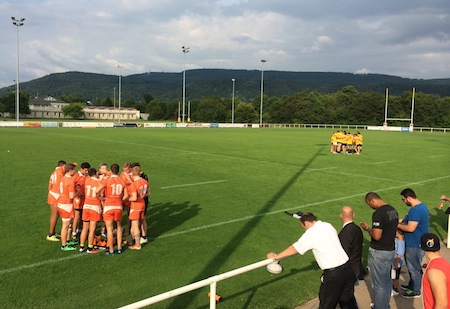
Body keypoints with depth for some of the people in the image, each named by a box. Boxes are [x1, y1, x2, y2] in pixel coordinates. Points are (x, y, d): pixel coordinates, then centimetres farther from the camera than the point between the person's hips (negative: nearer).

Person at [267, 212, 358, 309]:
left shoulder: (311, 233, -11)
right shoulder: (328, 225, 7)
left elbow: (294, 249, -2)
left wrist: (275, 256, 10)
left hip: (333, 274, -7)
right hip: (347, 268, 7)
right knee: (348, 301, 21)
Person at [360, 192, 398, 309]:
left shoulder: (378, 213, -23)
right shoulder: (393, 210, 5)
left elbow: (376, 236, -25)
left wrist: (367, 228, -9)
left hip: (378, 253, -9)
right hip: (391, 250, 9)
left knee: (378, 284, 5)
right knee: (387, 281, 22)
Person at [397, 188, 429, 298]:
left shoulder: (415, 210, -29)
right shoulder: (421, 206, 6)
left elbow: (410, 228, -31)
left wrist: (398, 225, -16)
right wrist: (404, 220, 6)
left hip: (414, 245, -10)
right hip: (416, 242, 10)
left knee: (414, 268, 7)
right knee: (412, 266, 25)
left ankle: (415, 291, 23)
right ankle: (412, 285, 41)